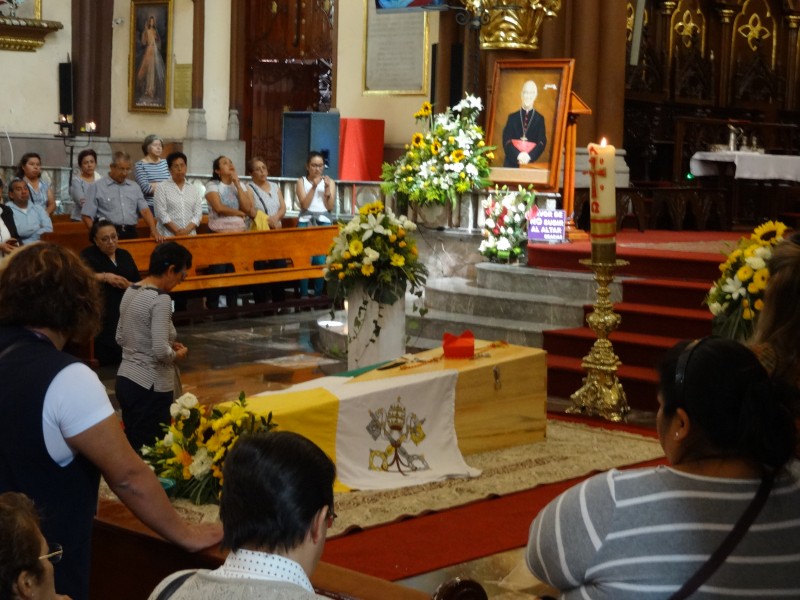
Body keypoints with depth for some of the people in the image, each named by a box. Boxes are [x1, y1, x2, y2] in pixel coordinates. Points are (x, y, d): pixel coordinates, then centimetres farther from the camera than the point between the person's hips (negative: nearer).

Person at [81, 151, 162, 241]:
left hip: (131, 234, 3)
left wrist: (153, 230, -6)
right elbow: (86, 215, 3)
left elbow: (145, 210, 11)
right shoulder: (97, 187, 6)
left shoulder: (134, 187, 18)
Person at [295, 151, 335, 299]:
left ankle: (318, 294, -1)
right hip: (306, 223, -1)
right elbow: (304, 205, -4)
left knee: (321, 260, -9)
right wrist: (314, 187, -11)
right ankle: (304, 295, -8)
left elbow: (330, 207, 4)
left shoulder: (329, 182, 12)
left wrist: (327, 188, -7)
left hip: (324, 223, 1)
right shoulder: (301, 182, 8)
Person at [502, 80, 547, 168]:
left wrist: (529, 156, -18)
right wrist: (517, 155, -16)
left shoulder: (539, 119, 9)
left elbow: (542, 142, 0)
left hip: (531, 163, -1)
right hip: (512, 162, 1)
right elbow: (506, 140, 0)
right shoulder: (512, 117, 10)